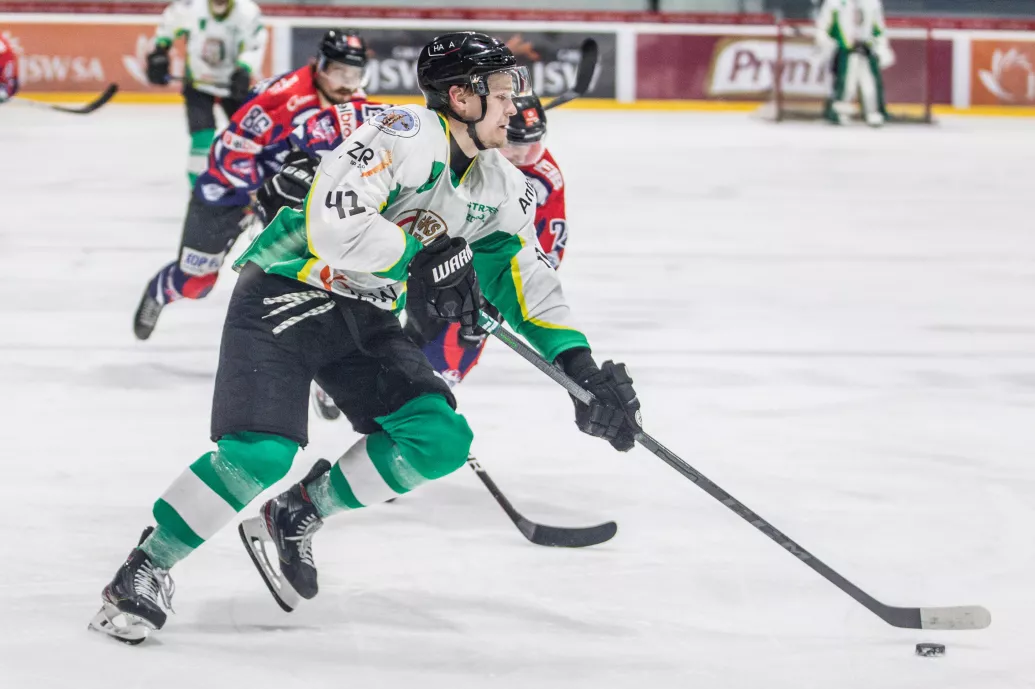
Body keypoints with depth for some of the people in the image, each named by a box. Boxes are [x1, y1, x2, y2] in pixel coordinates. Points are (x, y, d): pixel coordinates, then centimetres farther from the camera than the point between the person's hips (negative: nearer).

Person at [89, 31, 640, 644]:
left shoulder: (501, 187, 6)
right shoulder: (407, 136, -21)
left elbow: (525, 277, 12)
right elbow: (334, 225, -31)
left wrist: (579, 364, 1)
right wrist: (420, 256, -22)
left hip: (363, 317, 8)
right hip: (285, 295, -8)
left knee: (442, 441, -8)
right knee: (262, 454, -24)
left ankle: (297, 516, 9)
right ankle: (148, 565, -4)